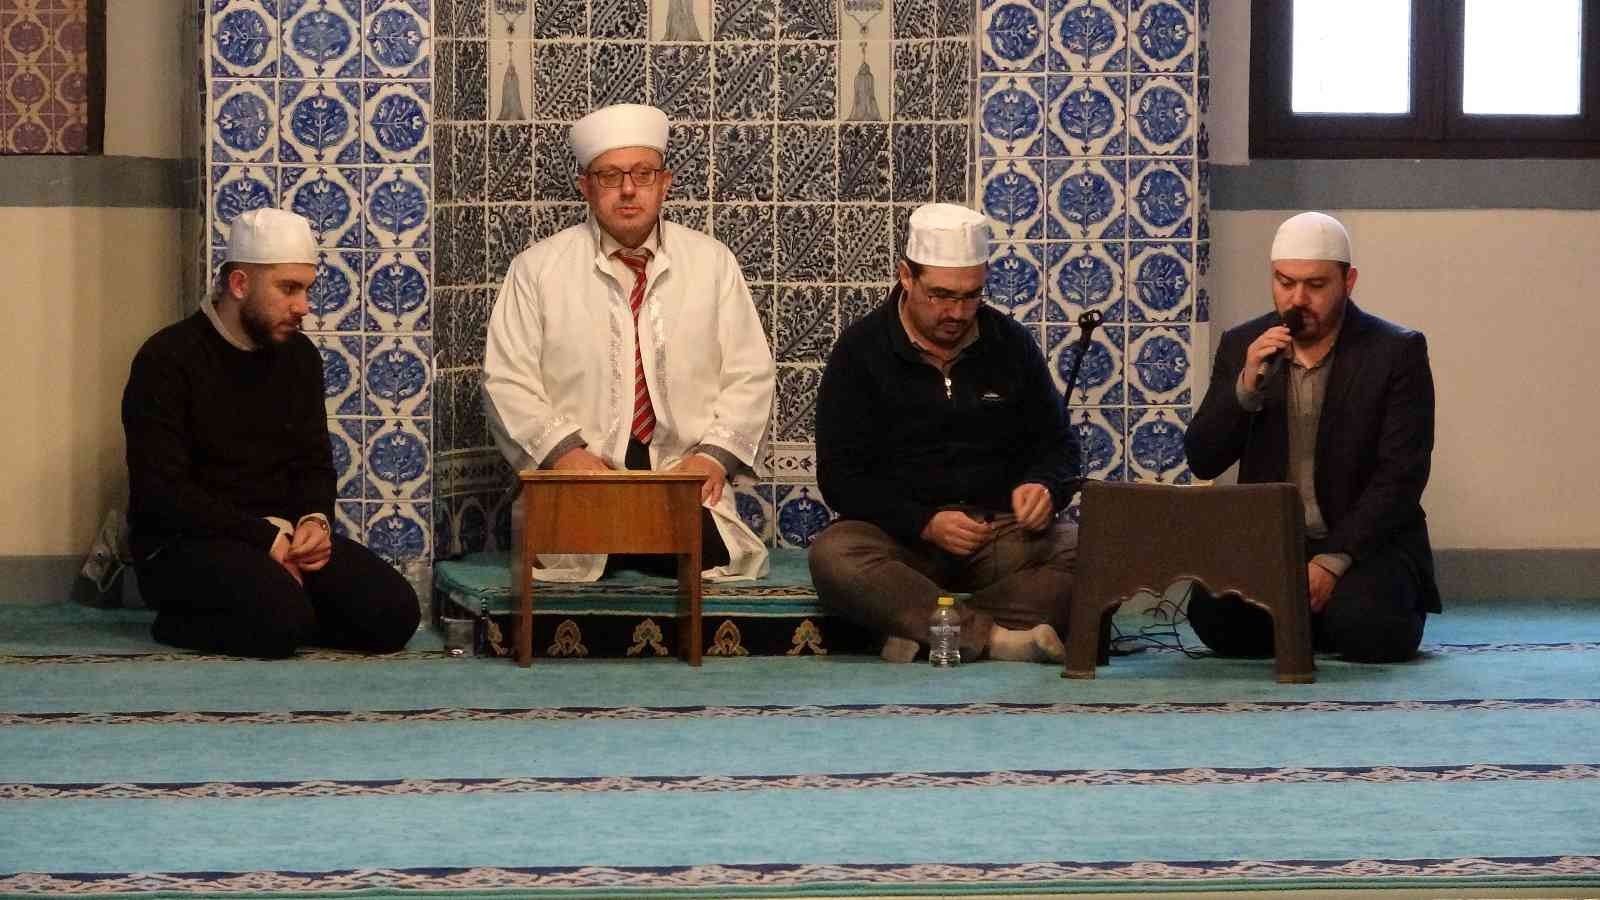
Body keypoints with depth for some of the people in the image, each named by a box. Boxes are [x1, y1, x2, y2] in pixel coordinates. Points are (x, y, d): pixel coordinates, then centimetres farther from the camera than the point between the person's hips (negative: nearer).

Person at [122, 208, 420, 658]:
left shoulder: (299, 356, 11)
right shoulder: (168, 359, -9)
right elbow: (162, 493, -16)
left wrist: (315, 519, -6)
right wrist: (267, 536, -20)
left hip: (282, 538, 7)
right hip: (185, 544, -7)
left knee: (394, 612, -14)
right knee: (282, 620, -34)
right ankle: (182, 623, -4)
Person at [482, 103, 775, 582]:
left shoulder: (712, 263, 13)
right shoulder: (538, 268, 8)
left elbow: (749, 375, 10)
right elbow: (508, 380, 4)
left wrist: (714, 454, -6)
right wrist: (562, 450, -12)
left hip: (686, 480, 1)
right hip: (576, 487, -1)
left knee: (707, 544, -29)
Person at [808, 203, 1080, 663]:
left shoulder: (1011, 343, 11)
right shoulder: (860, 352, 2)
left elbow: (1057, 444, 19)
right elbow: (840, 476, -3)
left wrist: (1044, 487, -7)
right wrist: (925, 524, -18)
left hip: (1002, 530, 2)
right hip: (900, 535, -2)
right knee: (834, 556, -36)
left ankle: (923, 630, -34)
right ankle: (998, 635, -38)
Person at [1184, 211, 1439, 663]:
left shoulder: (1397, 351, -6)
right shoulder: (1242, 346, 5)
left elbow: (1401, 477, -12)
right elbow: (1202, 462, 0)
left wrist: (1333, 560, -22)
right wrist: (1246, 385, -17)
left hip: (1364, 542, -3)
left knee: (1364, 628, -32)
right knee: (1213, 615, -26)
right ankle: (1313, 621, 6)